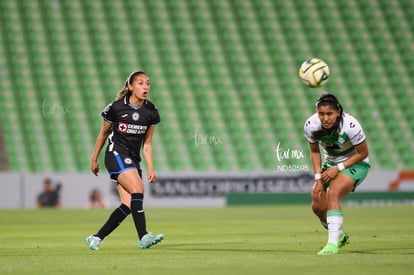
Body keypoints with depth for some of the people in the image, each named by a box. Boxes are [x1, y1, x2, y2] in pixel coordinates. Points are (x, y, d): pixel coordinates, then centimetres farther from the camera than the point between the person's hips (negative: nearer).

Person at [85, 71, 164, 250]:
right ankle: (143, 237, -34)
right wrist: (94, 159, 11)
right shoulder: (116, 107, -8)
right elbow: (104, 133, 5)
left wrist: (150, 168, 1)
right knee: (137, 188, -26)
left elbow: (147, 143, 10)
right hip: (116, 153, -6)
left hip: (133, 160, 6)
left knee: (128, 205, -6)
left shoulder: (151, 112, 3)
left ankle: (96, 238, 5)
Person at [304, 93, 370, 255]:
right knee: (318, 207, 0)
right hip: (330, 163, 5)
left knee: (333, 193, -30)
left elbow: (363, 153, -17)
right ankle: (339, 236, 29)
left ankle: (333, 244, -31)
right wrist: (318, 177, -11)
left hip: (355, 164, -5)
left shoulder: (350, 125, -32)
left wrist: (338, 168, -21)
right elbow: (314, 152, -2)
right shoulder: (311, 125, -20)